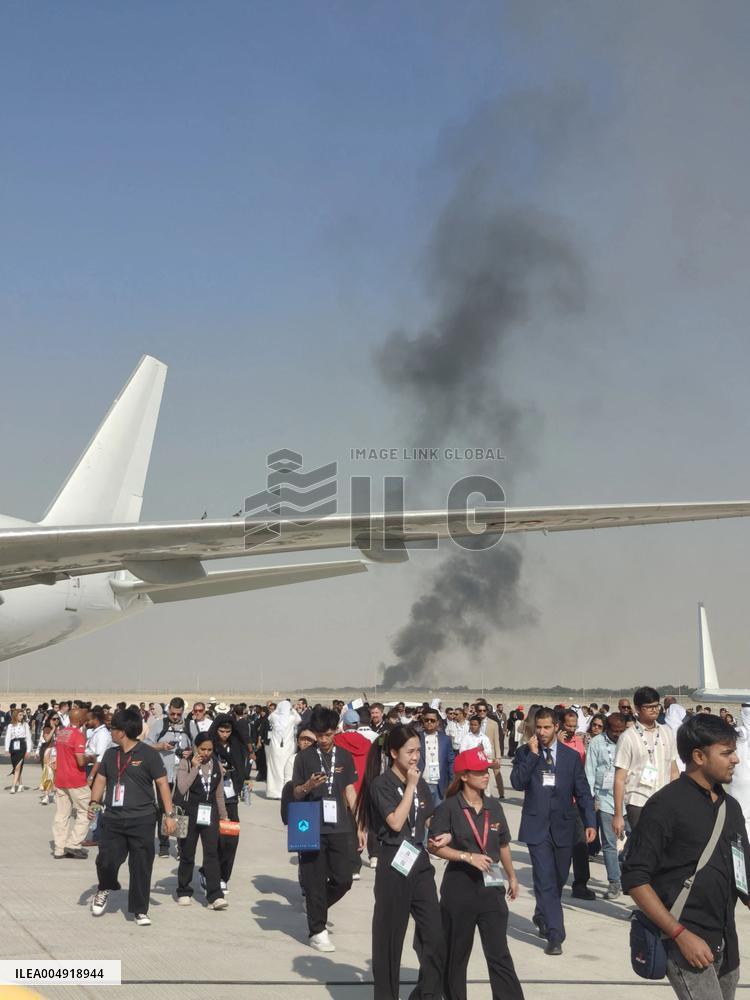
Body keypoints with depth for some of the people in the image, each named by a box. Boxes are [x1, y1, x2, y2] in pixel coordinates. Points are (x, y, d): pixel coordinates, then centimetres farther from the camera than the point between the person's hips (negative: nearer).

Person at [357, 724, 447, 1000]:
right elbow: (396, 822, -20)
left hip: (421, 863, 5)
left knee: (435, 935, -1)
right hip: (394, 866, -5)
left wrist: (444, 834, 0)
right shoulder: (381, 784, -10)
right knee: (390, 936, 4)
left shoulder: (421, 784, 9)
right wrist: (410, 787, -15)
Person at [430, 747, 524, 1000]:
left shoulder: (494, 807, 6)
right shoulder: (448, 808, -8)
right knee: (456, 953, 10)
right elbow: (435, 846, -13)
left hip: (491, 887, 3)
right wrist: (468, 857, -20)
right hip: (459, 888, -3)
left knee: (499, 954, 0)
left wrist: (512, 876, 21)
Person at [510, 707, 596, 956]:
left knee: (558, 879, 15)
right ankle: (555, 935, -6)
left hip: (563, 826, 3)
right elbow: (517, 783, -13)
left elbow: (582, 792, 3)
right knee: (545, 880, -9)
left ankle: (542, 917, 40)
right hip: (537, 826, -2)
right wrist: (532, 754, -16)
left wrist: (590, 823, -7)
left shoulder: (571, 756, 4)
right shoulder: (525, 753, 1)